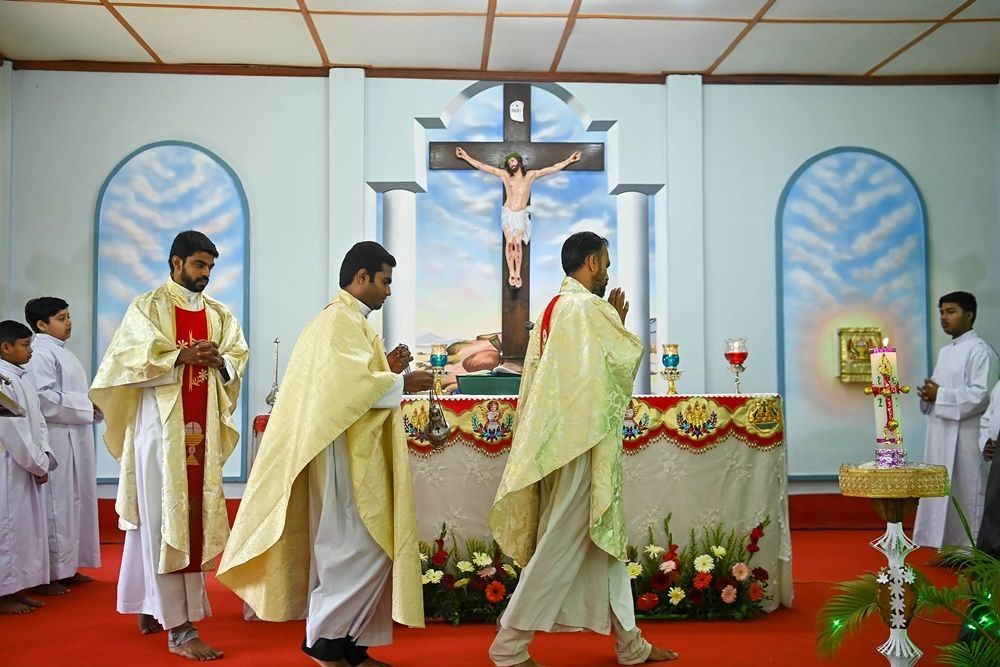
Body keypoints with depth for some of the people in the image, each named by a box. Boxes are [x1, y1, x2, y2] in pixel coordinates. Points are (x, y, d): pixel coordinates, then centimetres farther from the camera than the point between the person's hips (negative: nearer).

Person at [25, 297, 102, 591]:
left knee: (75, 502, 13)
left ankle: (68, 565, 21)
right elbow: (45, 399, -21)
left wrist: (95, 407, 6)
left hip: (75, 437, 10)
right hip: (56, 439, -10)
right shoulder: (40, 353, -12)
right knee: (57, 505, -5)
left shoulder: (63, 353, 18)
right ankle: (51, 571, 2)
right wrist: (88, 405, -15)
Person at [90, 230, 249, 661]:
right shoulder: (148, 306, -2)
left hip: (202, 429, 6)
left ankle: (152, 607, 25)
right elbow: (130, 361, -11)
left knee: (191, 516, 9)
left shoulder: (219, 314, 14)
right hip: (161, 426, -6)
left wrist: (220, 360, -12)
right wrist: (181, 356, -19)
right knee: (166, 520, -7)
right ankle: (180, 628, -8)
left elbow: (238, 360, 9)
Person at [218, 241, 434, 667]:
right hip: (345, 454, -11)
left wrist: (387, 370, 8)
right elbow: (350, 384, -23)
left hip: (356, 454, 11)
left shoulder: (349, 320, 19)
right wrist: (402, 383, -12)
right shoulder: (341, 319, -13)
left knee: (353, 551, 10)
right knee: (361, 551, -7)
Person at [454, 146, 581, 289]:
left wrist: (569, 160, 0)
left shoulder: (530, 175, 3)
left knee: (517, 243, -10)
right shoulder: (505, 175, 2)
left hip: (521, 215, 0)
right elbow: (481, 166, 2)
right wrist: (466, 157, -2)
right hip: (507, 213, 1)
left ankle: (518, 274, -7)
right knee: (509, 243, -8)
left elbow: (553, 169, 3)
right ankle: (511, 273, -3)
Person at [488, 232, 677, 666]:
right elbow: (629, 356, -7)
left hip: (564, 439, 10)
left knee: (603, 542, 14)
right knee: (562, 546, -4)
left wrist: (611, 320, 13)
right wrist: (621, 322, 9)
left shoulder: (554, 308, 15)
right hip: (583, 441, -10)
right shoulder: (588, 307, -14)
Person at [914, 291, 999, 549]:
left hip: (965, 436, -8)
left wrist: (940, 395, -14)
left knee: (965, 494, -3)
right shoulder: (945, 352, 17)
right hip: (940, 434, 8)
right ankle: (948, 545, 18)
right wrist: (929, 393, 1)